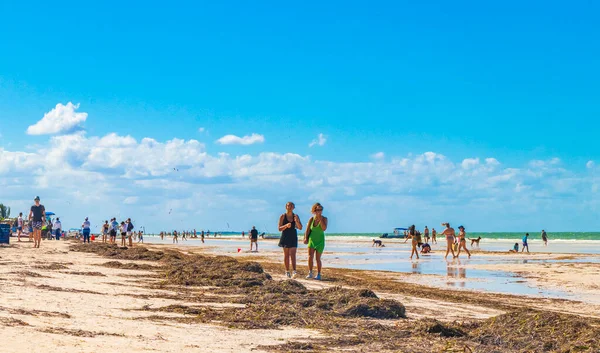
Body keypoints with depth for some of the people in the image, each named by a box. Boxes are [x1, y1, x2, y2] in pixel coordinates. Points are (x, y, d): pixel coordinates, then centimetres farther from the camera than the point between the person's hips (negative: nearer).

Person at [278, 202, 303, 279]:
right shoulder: (283, 216, -2)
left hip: (293, 237, 1)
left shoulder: (296, 216, 5)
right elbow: (280, 229, -4)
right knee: (286, 255, 5)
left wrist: (297, 221, -17)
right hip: (285, 237, -1)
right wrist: (286, 225, -23)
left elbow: (300, 228, 1)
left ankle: (294, 271, -20)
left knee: (293, 254, -11)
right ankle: (287, 271, 14)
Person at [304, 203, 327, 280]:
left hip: (320, 240, -2)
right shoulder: (311, 219, 0)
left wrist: (320, 219, -20)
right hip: (312, 239, 2)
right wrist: (305, 238, -14)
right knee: (310, 257, -12)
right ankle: (310, 273, -4)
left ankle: (318, 275, 12)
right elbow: (307, 230, 0)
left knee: (318, 258, 1)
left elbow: (324, 228, -19)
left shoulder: (324, 219, -5)